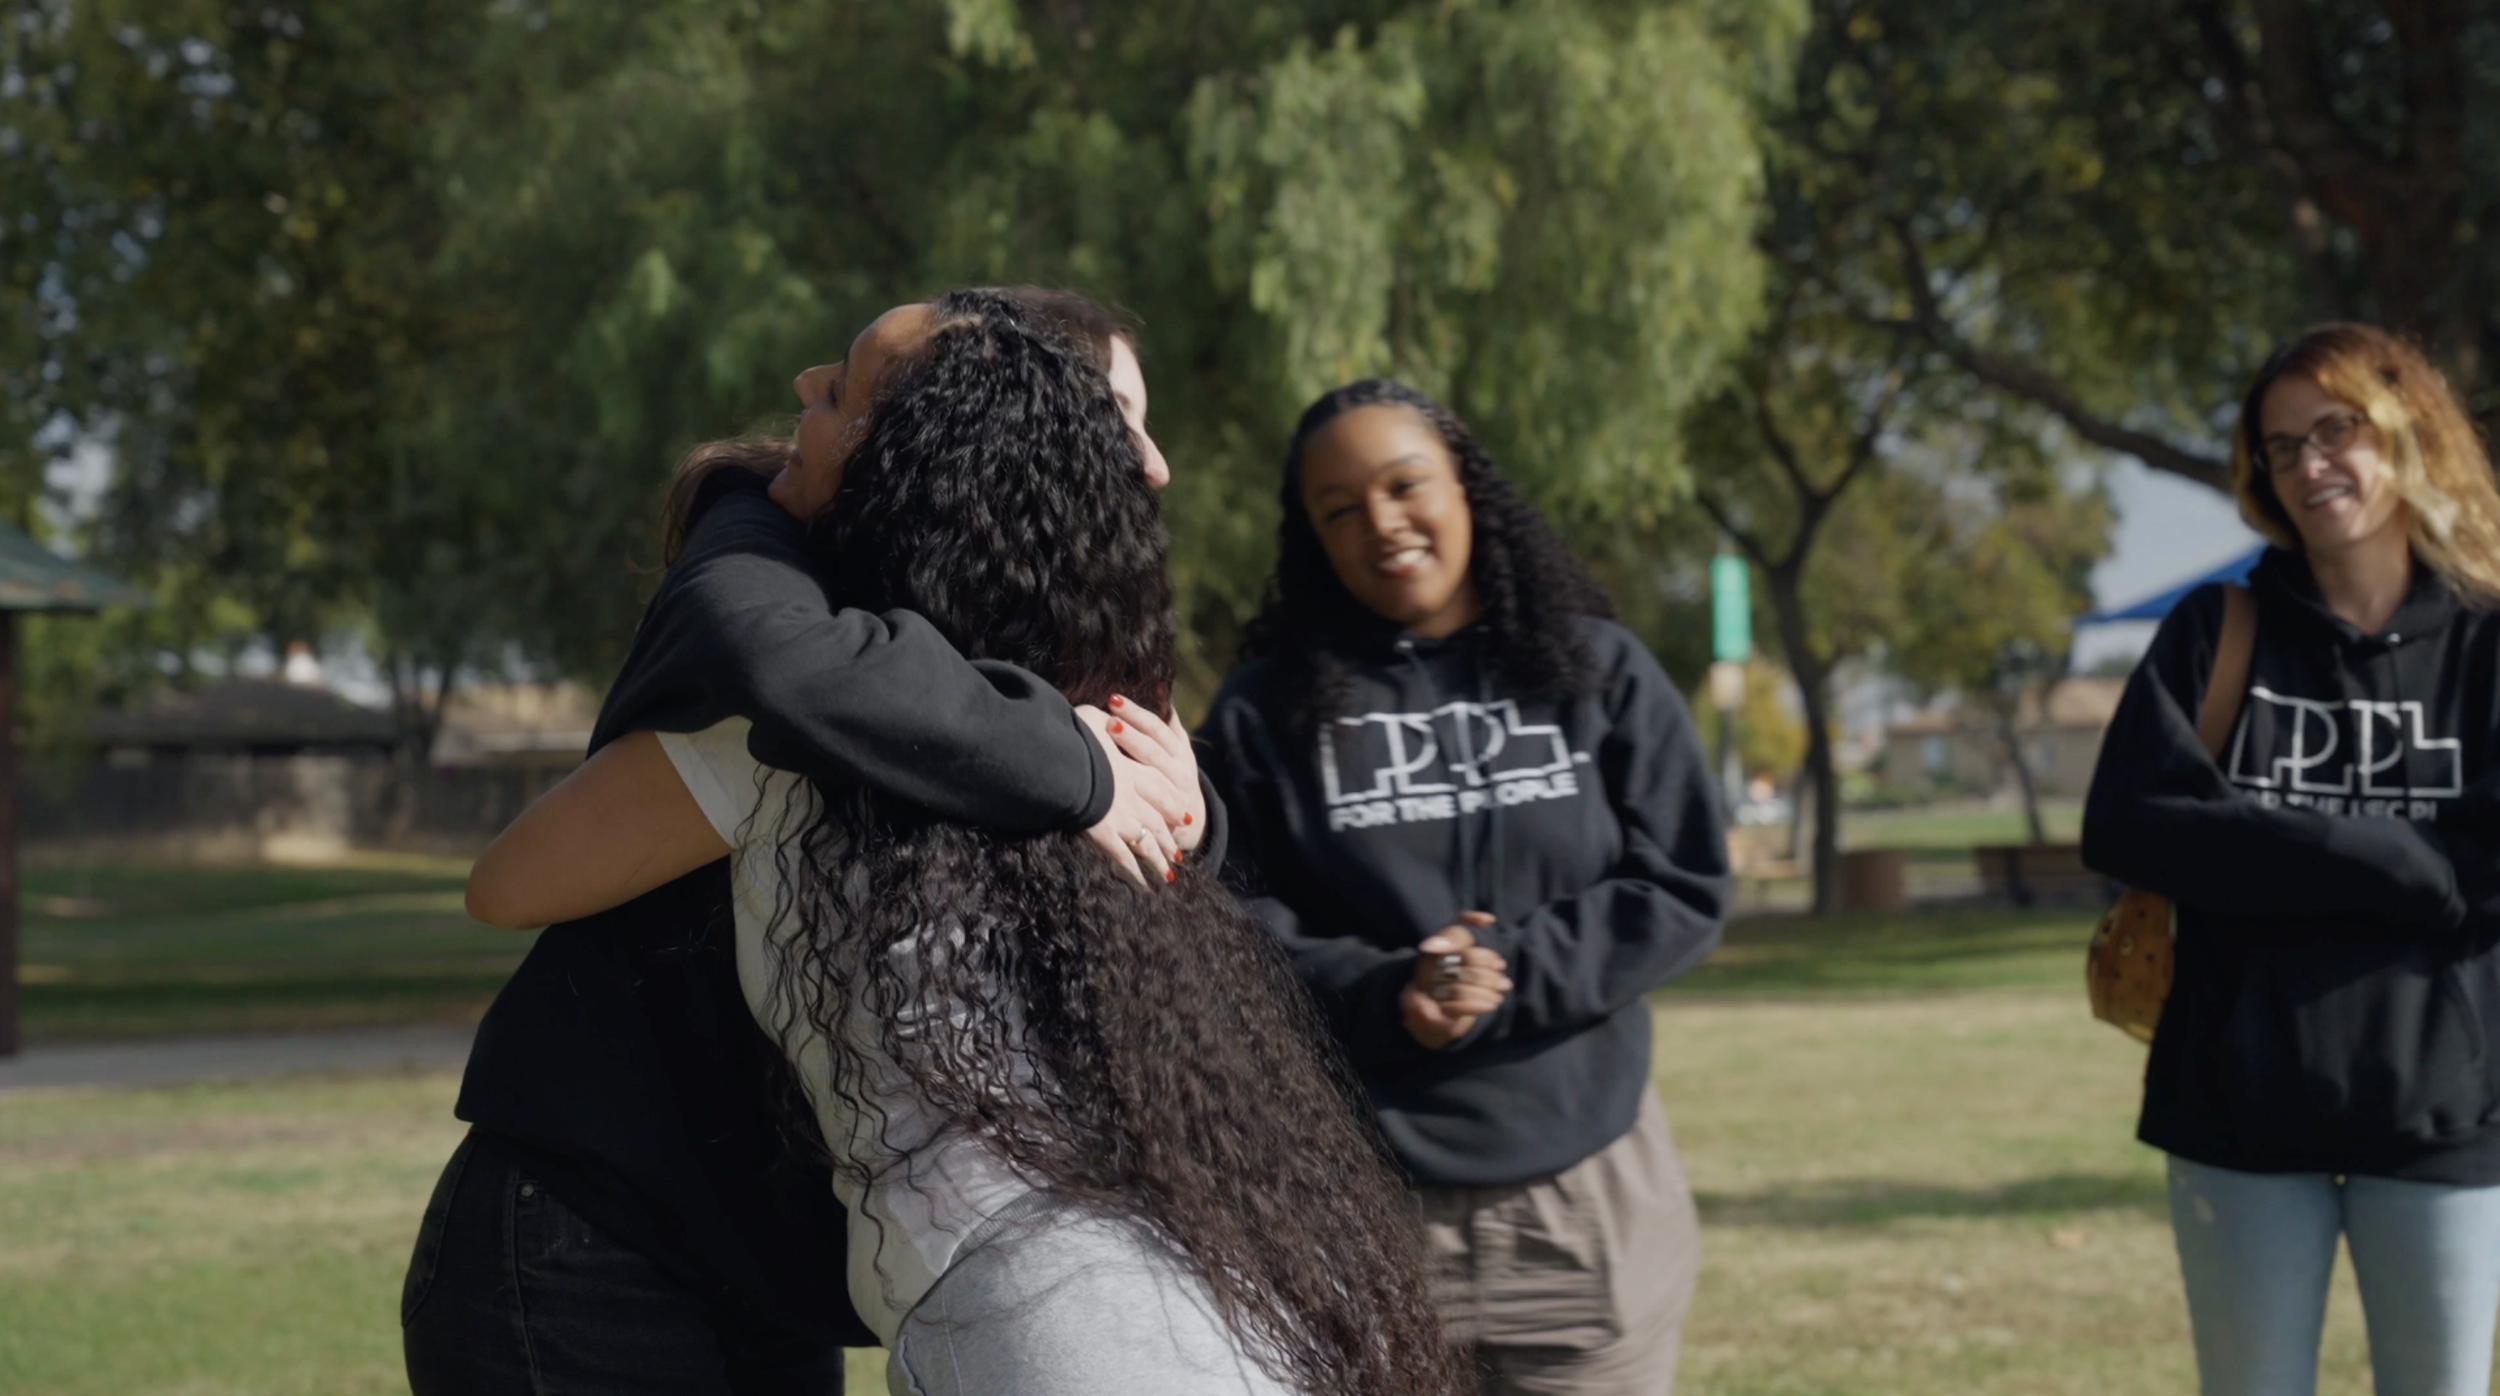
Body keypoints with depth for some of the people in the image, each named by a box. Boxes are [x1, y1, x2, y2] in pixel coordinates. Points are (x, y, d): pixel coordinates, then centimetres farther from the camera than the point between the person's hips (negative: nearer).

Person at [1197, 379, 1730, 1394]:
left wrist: (1506, 978, -12)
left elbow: (1684, 890, 1)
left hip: (1588, 1194, 2)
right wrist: (1383, 994, -19)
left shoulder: (1597, 670, 7)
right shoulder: (1266, 710, 4)